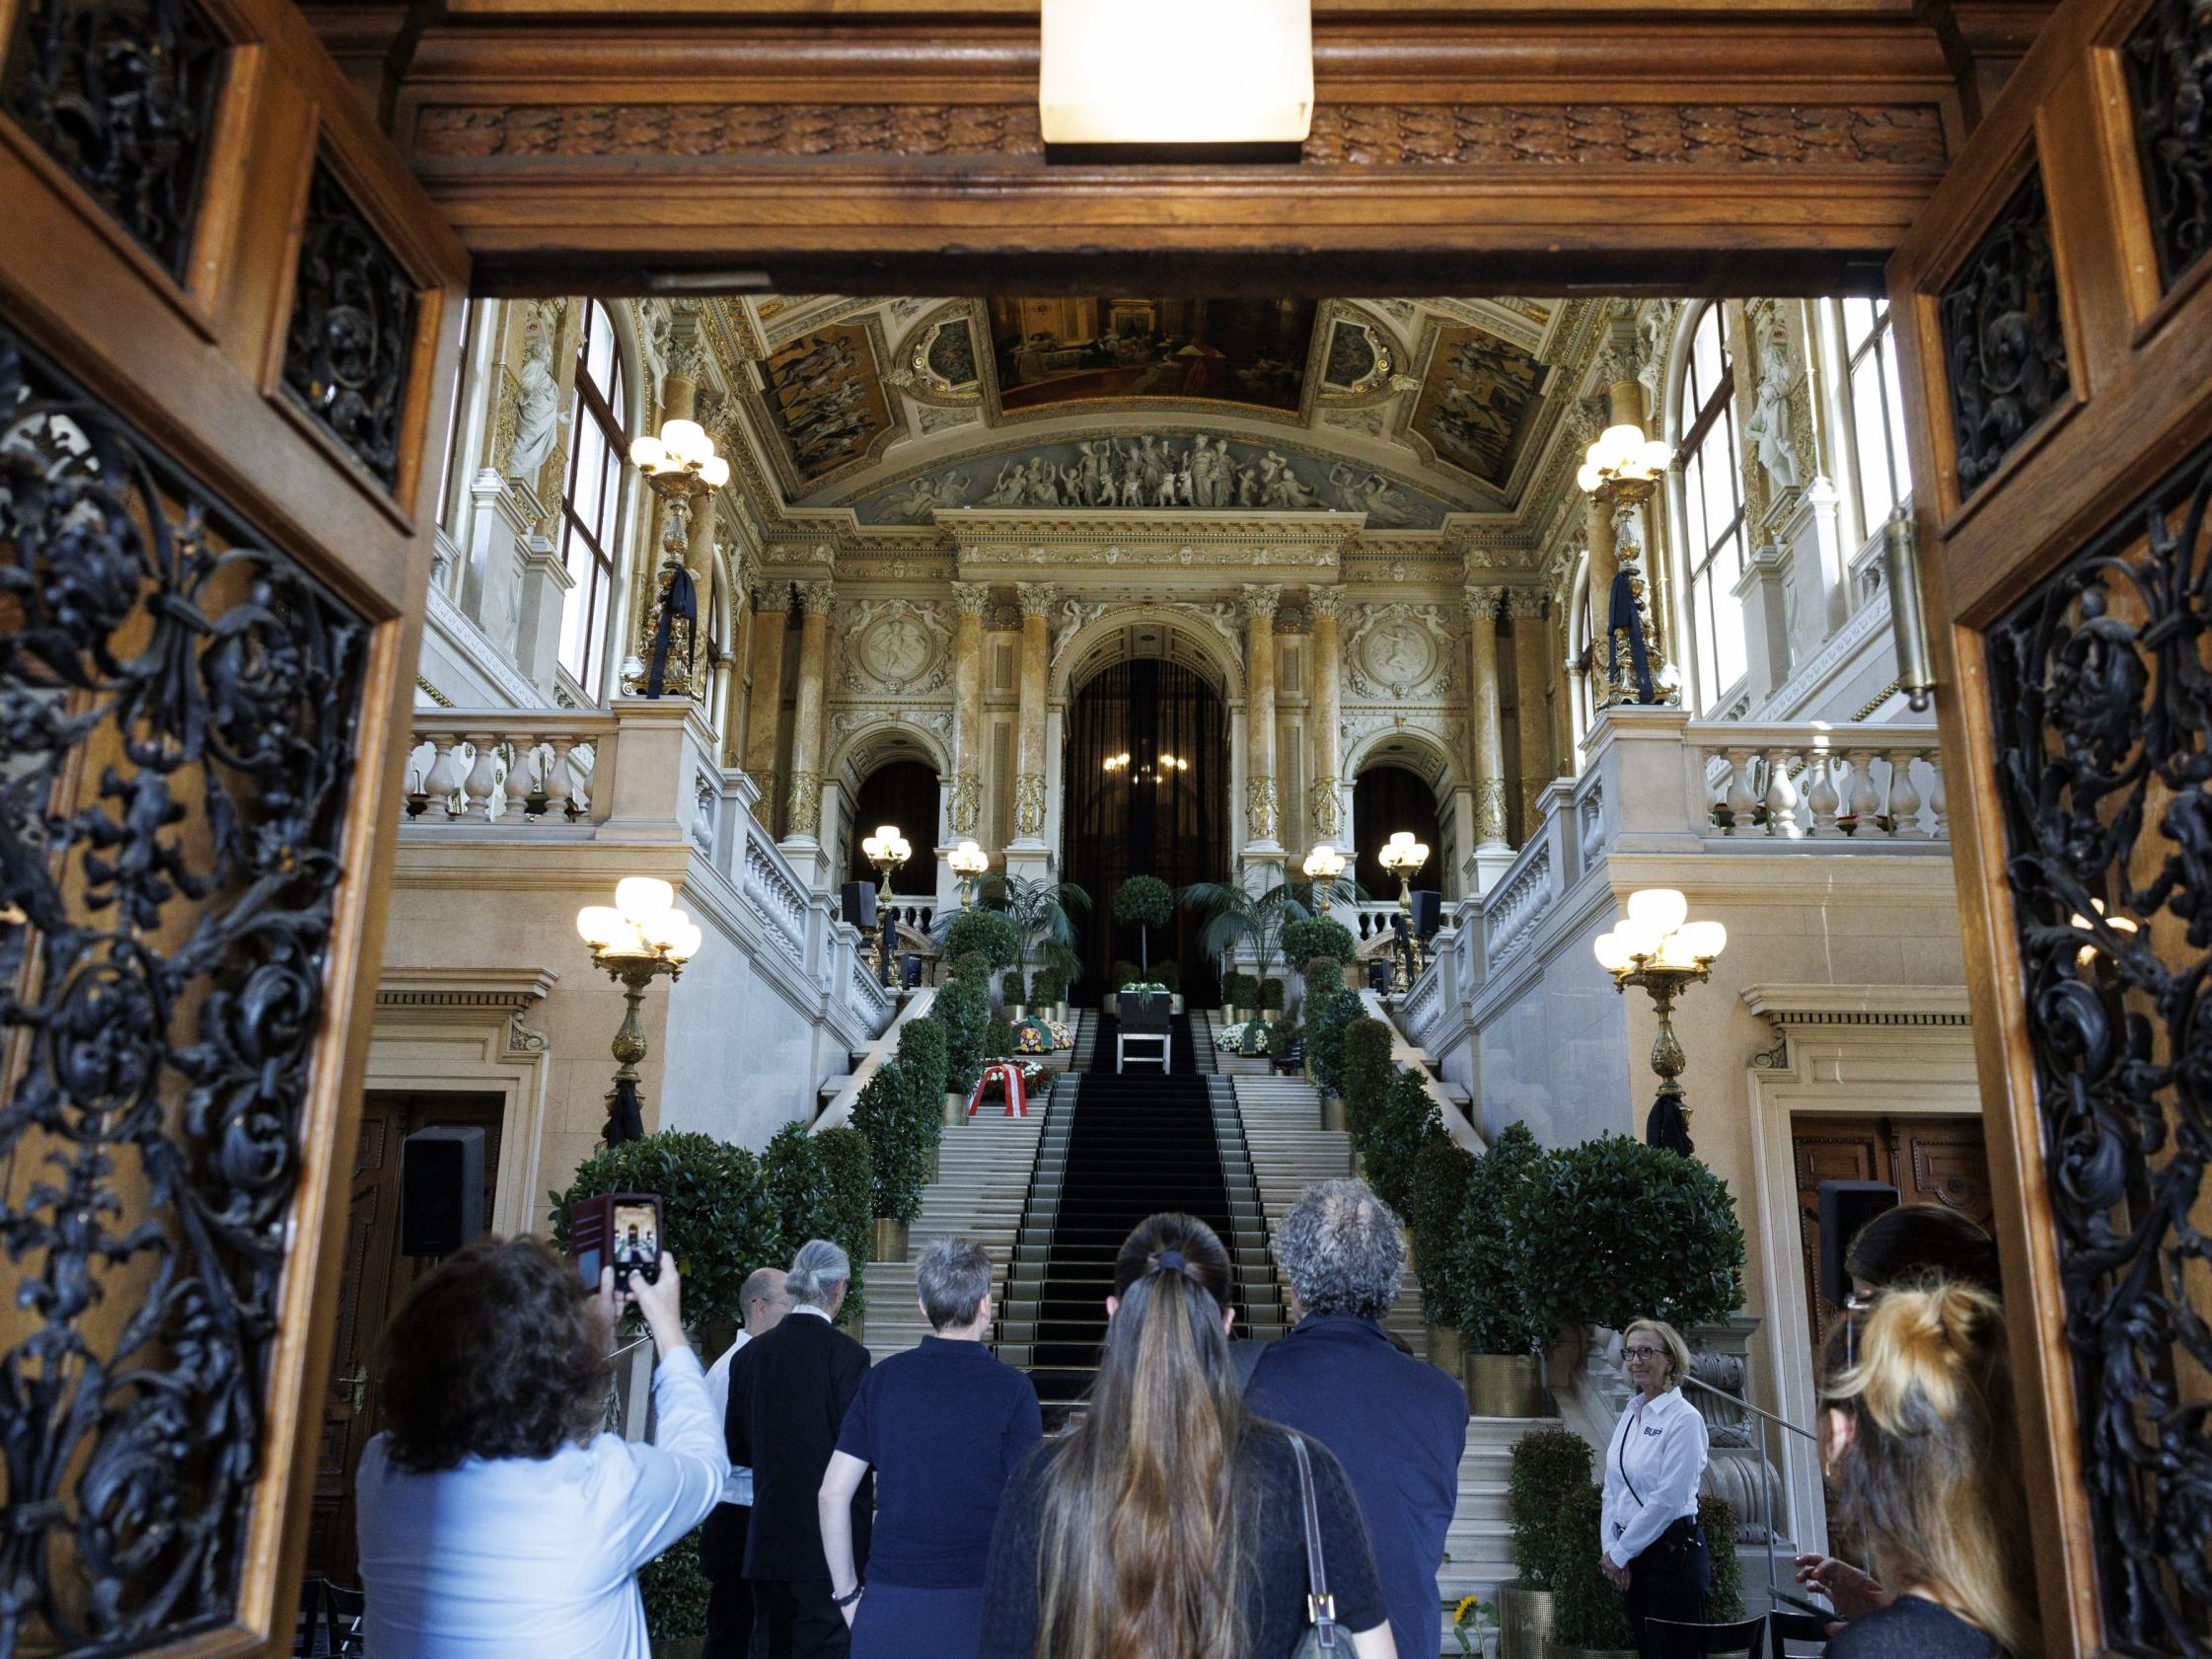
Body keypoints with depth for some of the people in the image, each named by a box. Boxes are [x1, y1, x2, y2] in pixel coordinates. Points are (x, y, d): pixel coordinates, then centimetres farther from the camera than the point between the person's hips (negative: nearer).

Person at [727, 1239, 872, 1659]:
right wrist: (869, 1499, 7)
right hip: (826, 1538, -5)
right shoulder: (845, 1353, -15)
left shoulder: (750, 1353, 1)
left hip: (766, 1539, 5)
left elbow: (736, 1448, 9)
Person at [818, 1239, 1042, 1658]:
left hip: (888, 1603, 3)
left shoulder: (883, 1378, 1)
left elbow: (833, 1493, 2)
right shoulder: (1011, 1388, -7)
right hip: (973, 1604, -2)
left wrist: (846, 1593, 10)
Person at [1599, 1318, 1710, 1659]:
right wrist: (1610, 1548, 0)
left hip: (1673, 1550, -7)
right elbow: (1612, 1489, 11)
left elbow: (1667, 1499, -18)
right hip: (1632, 1553, 7)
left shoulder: (1684, 1419, -13)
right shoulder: (1630, 1415, 9)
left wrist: (1619, 1553, -12)